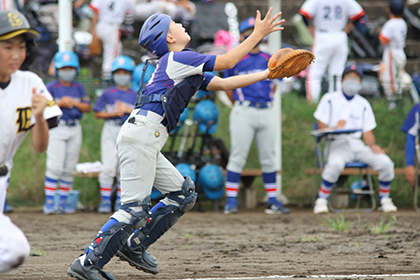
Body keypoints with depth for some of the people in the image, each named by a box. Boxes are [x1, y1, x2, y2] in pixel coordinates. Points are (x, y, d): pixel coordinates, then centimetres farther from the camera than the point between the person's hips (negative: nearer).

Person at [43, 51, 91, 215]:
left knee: (69, 168, 5)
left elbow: (87, 108, 8)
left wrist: (74, 103, -8)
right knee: (55, 166, -12)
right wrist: (60, 103, -16)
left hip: (75, 129, 4)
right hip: (57, 129, -4)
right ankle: (49, 202, -10)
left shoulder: (79, 88, 12)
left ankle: (63, 202, 11)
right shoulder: (51, 88, 0)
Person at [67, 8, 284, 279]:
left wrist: (266, 74, 23)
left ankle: (134, 245, 13)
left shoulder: (186, 69, 24)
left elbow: (223, 83, 26)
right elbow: (227, 62, -2)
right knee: (135, 208, -15)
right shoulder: (177, 59, -4)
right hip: (142, 133, -10)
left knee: (184, 194, 12)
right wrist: (258, 34, 5)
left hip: (147, 142, 10)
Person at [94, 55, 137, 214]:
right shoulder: (107, 94, 5)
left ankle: (120, 201, 11)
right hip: (110, 131, -1)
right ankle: (105, 201, -4)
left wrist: (128, 110, -9)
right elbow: (98, 114, 3)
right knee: (109, 167, -9)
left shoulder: (135, 96, 8)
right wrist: (114, 113, -10)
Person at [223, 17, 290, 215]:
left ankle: (272, 201, 10)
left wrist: (266, 100, 12)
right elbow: (228, 87, 10)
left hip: (266, 112, 4)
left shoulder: (269, 60, 11)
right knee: (238, 157, -5)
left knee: (268, 158, 6)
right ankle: (231, 201, -3)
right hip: (243, 112, -4)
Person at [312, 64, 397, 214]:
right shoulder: (330, 99, 9)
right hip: (338, 144, -3)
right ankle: (321, 201, -26)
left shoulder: (363, 104, 18)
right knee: (335, 164, -39)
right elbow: (321, 127, 3)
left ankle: (384, 200, 0)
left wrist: (373, 145, -8)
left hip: (358, 144, 3)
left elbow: (368, 132, 13)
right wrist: (335, 129, -18)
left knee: (385, 162, -20)